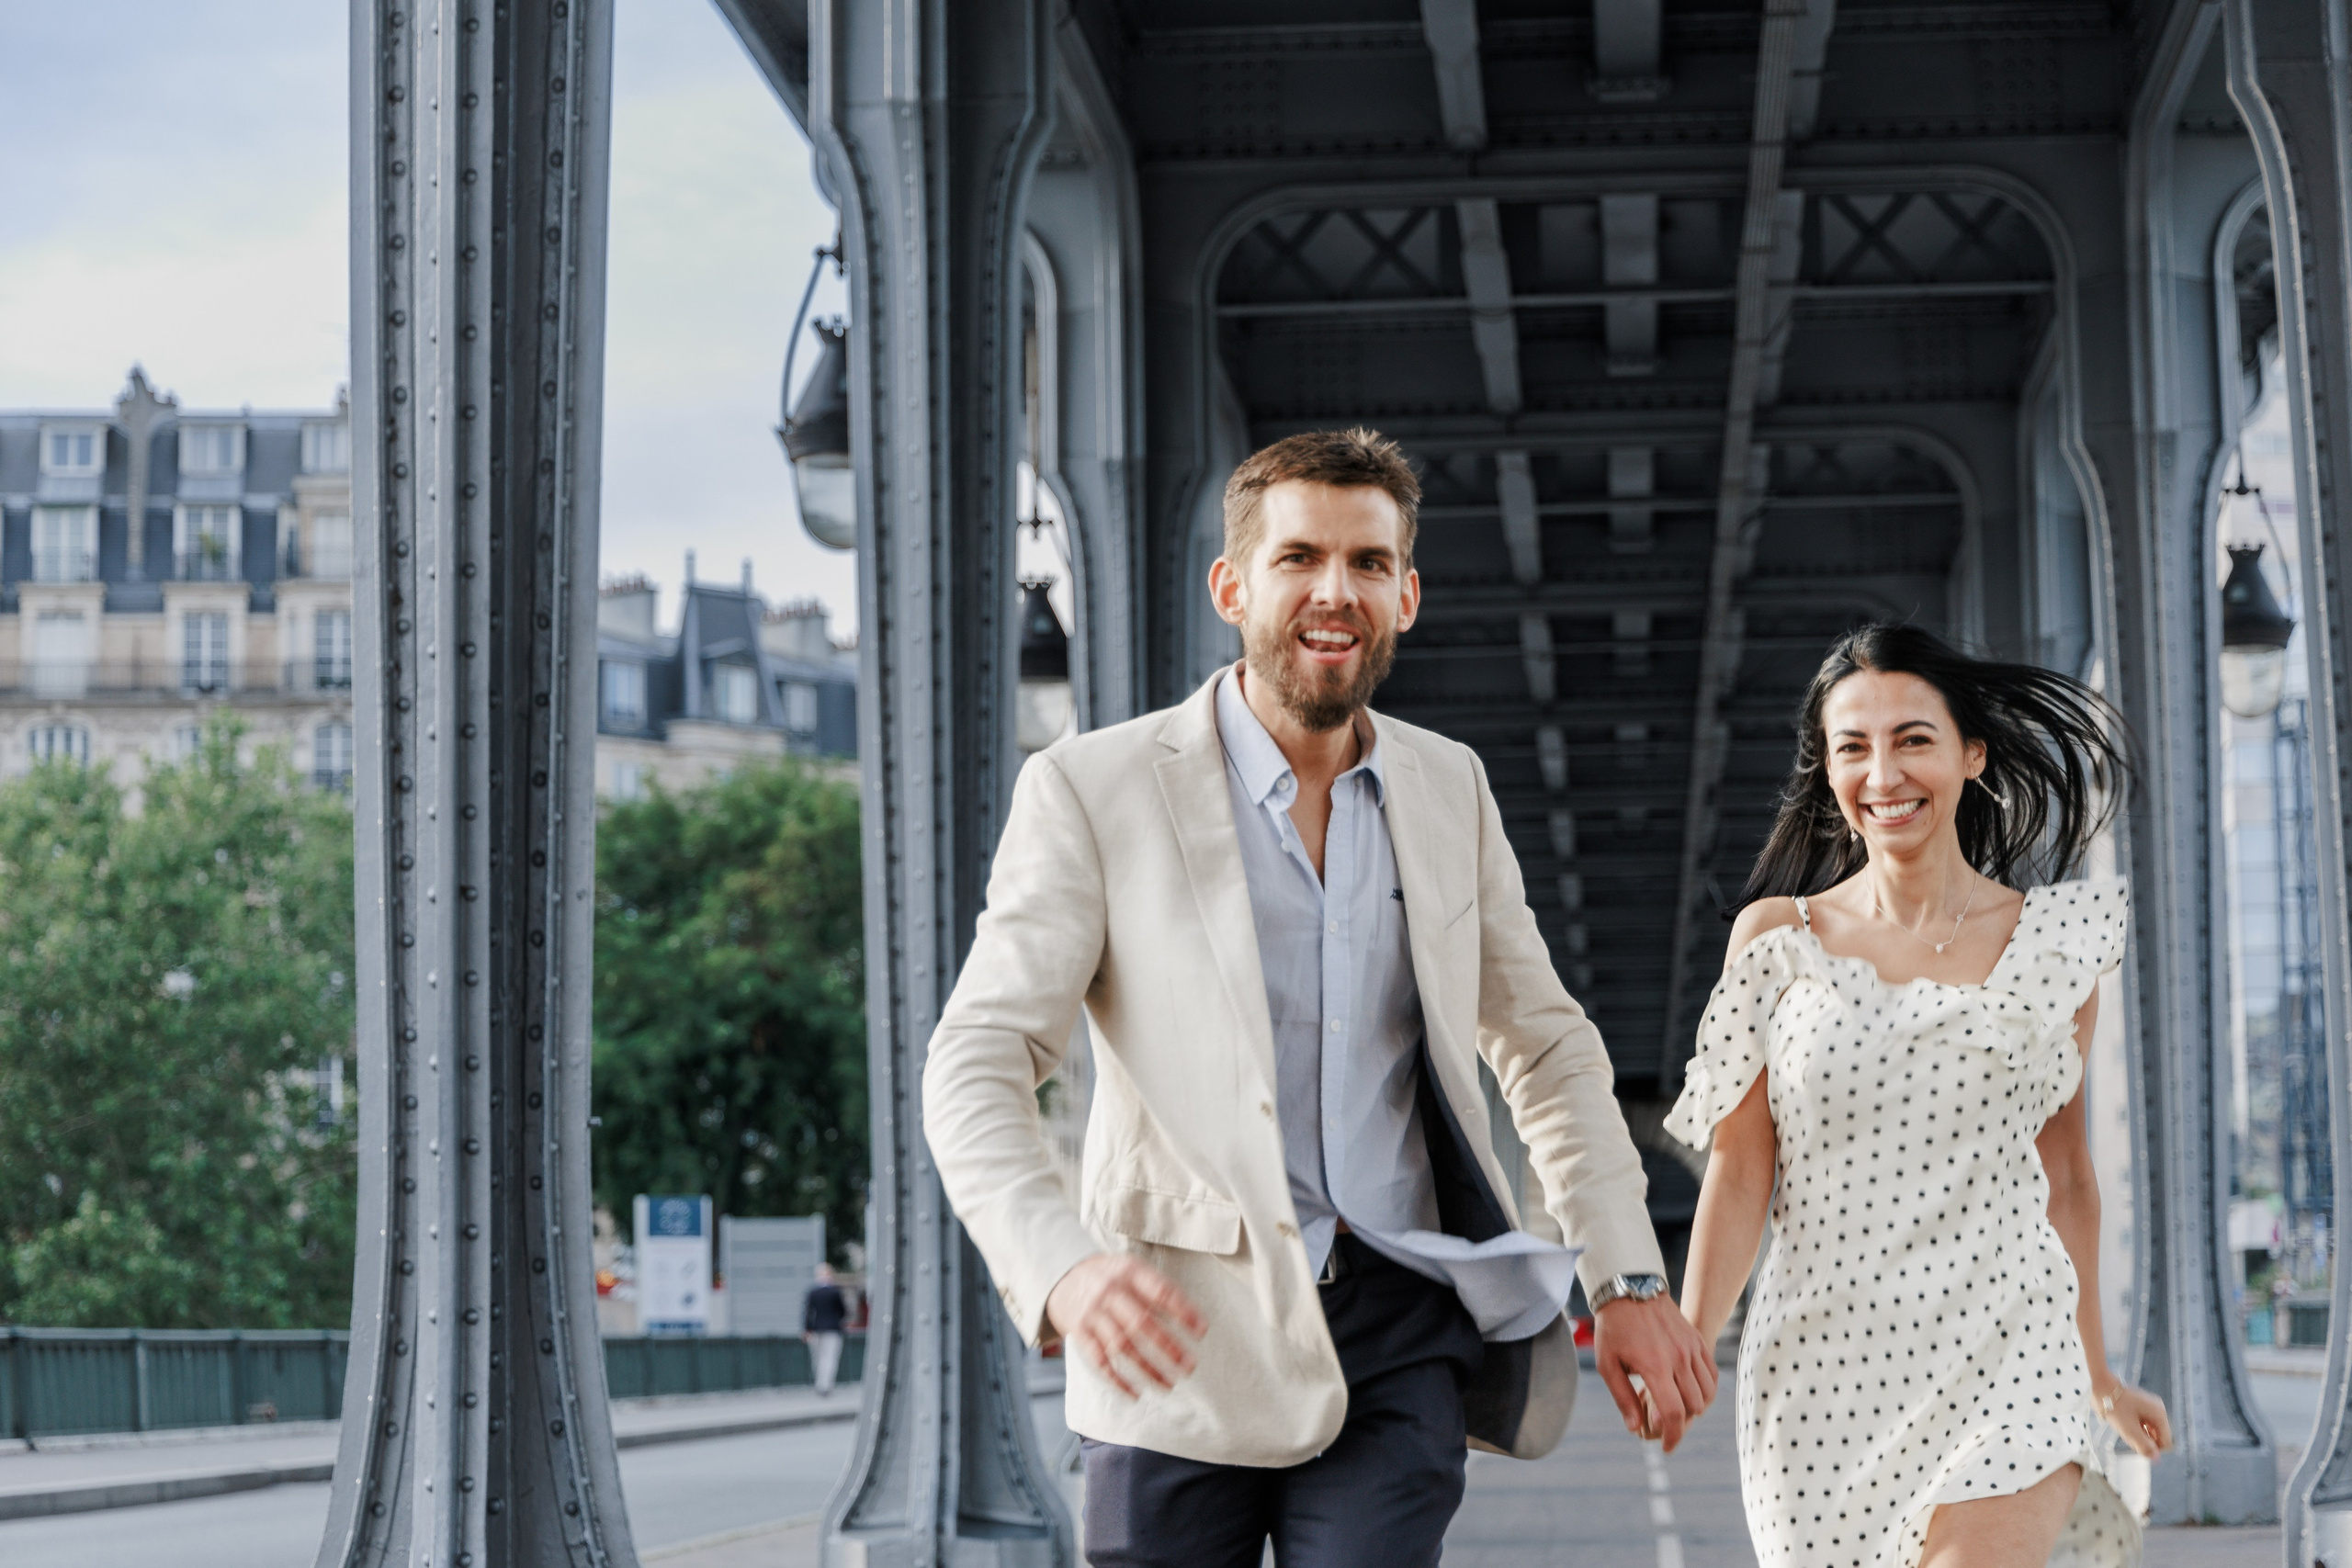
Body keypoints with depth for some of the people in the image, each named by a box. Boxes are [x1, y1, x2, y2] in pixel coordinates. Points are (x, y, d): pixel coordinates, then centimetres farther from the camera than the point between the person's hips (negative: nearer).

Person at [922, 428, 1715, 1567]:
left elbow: (1548, 1048, 20)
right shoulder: (1092, 791, -4)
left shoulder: (1448, 788, 10)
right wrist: (1061, 1266, -30)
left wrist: (1628, 1282, 11)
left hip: (1399, 1337, 2)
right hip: (1182, 1336, -2)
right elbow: (975, 1067, -11)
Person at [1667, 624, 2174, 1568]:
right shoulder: (1778, 937, 4)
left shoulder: (2053, 942, 6)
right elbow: (1740, 1172, 1)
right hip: (1820, 1370, 1)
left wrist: (2098, 1377, 18)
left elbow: (2065, 1172, 14)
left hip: (2003, 1358, -1)